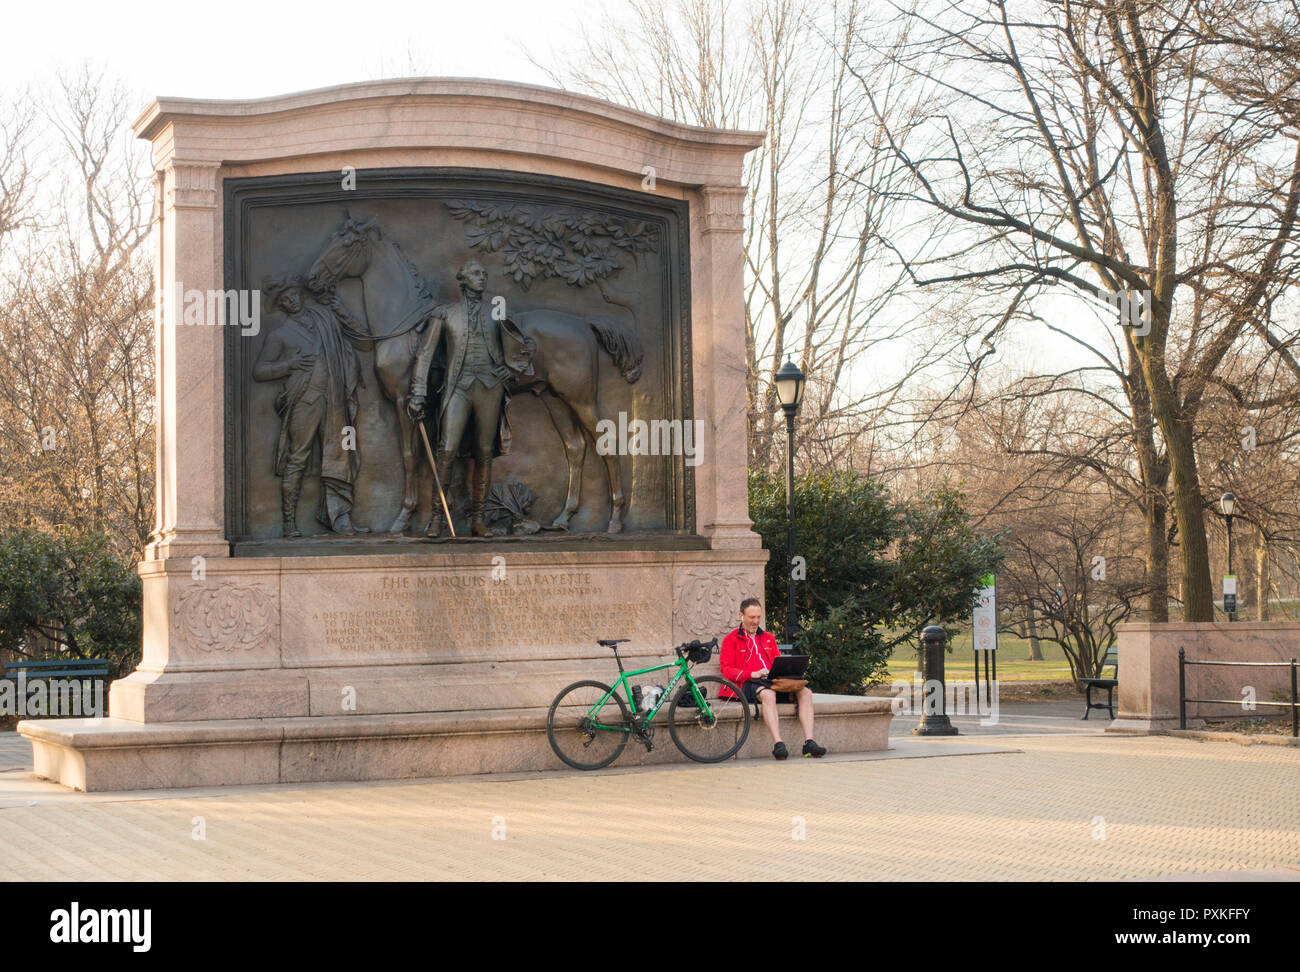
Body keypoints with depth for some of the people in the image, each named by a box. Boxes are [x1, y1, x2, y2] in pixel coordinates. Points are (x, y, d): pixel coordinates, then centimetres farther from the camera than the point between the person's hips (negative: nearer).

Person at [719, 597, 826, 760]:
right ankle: (778, 744, -52)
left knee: (805, 692, -22)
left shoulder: (768, 638, 29)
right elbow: (727, 670, 1)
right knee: (768, 694, -41)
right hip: (749, 684, -5)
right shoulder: (731, 640, 12)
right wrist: (752, 674, -15)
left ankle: (809, 742, -32)